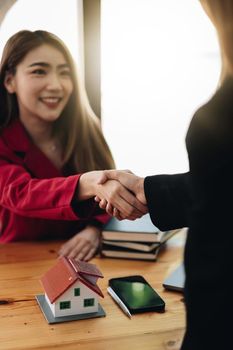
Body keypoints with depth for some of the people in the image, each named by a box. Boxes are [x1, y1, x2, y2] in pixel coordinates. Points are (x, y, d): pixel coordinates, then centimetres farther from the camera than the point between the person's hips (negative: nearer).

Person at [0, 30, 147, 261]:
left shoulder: (85, 129, -2)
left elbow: (108, 195, -4)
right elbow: (19, 194, -27)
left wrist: (95, 229, -26)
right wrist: (88, 184, -44)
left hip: (80, 260, 4)